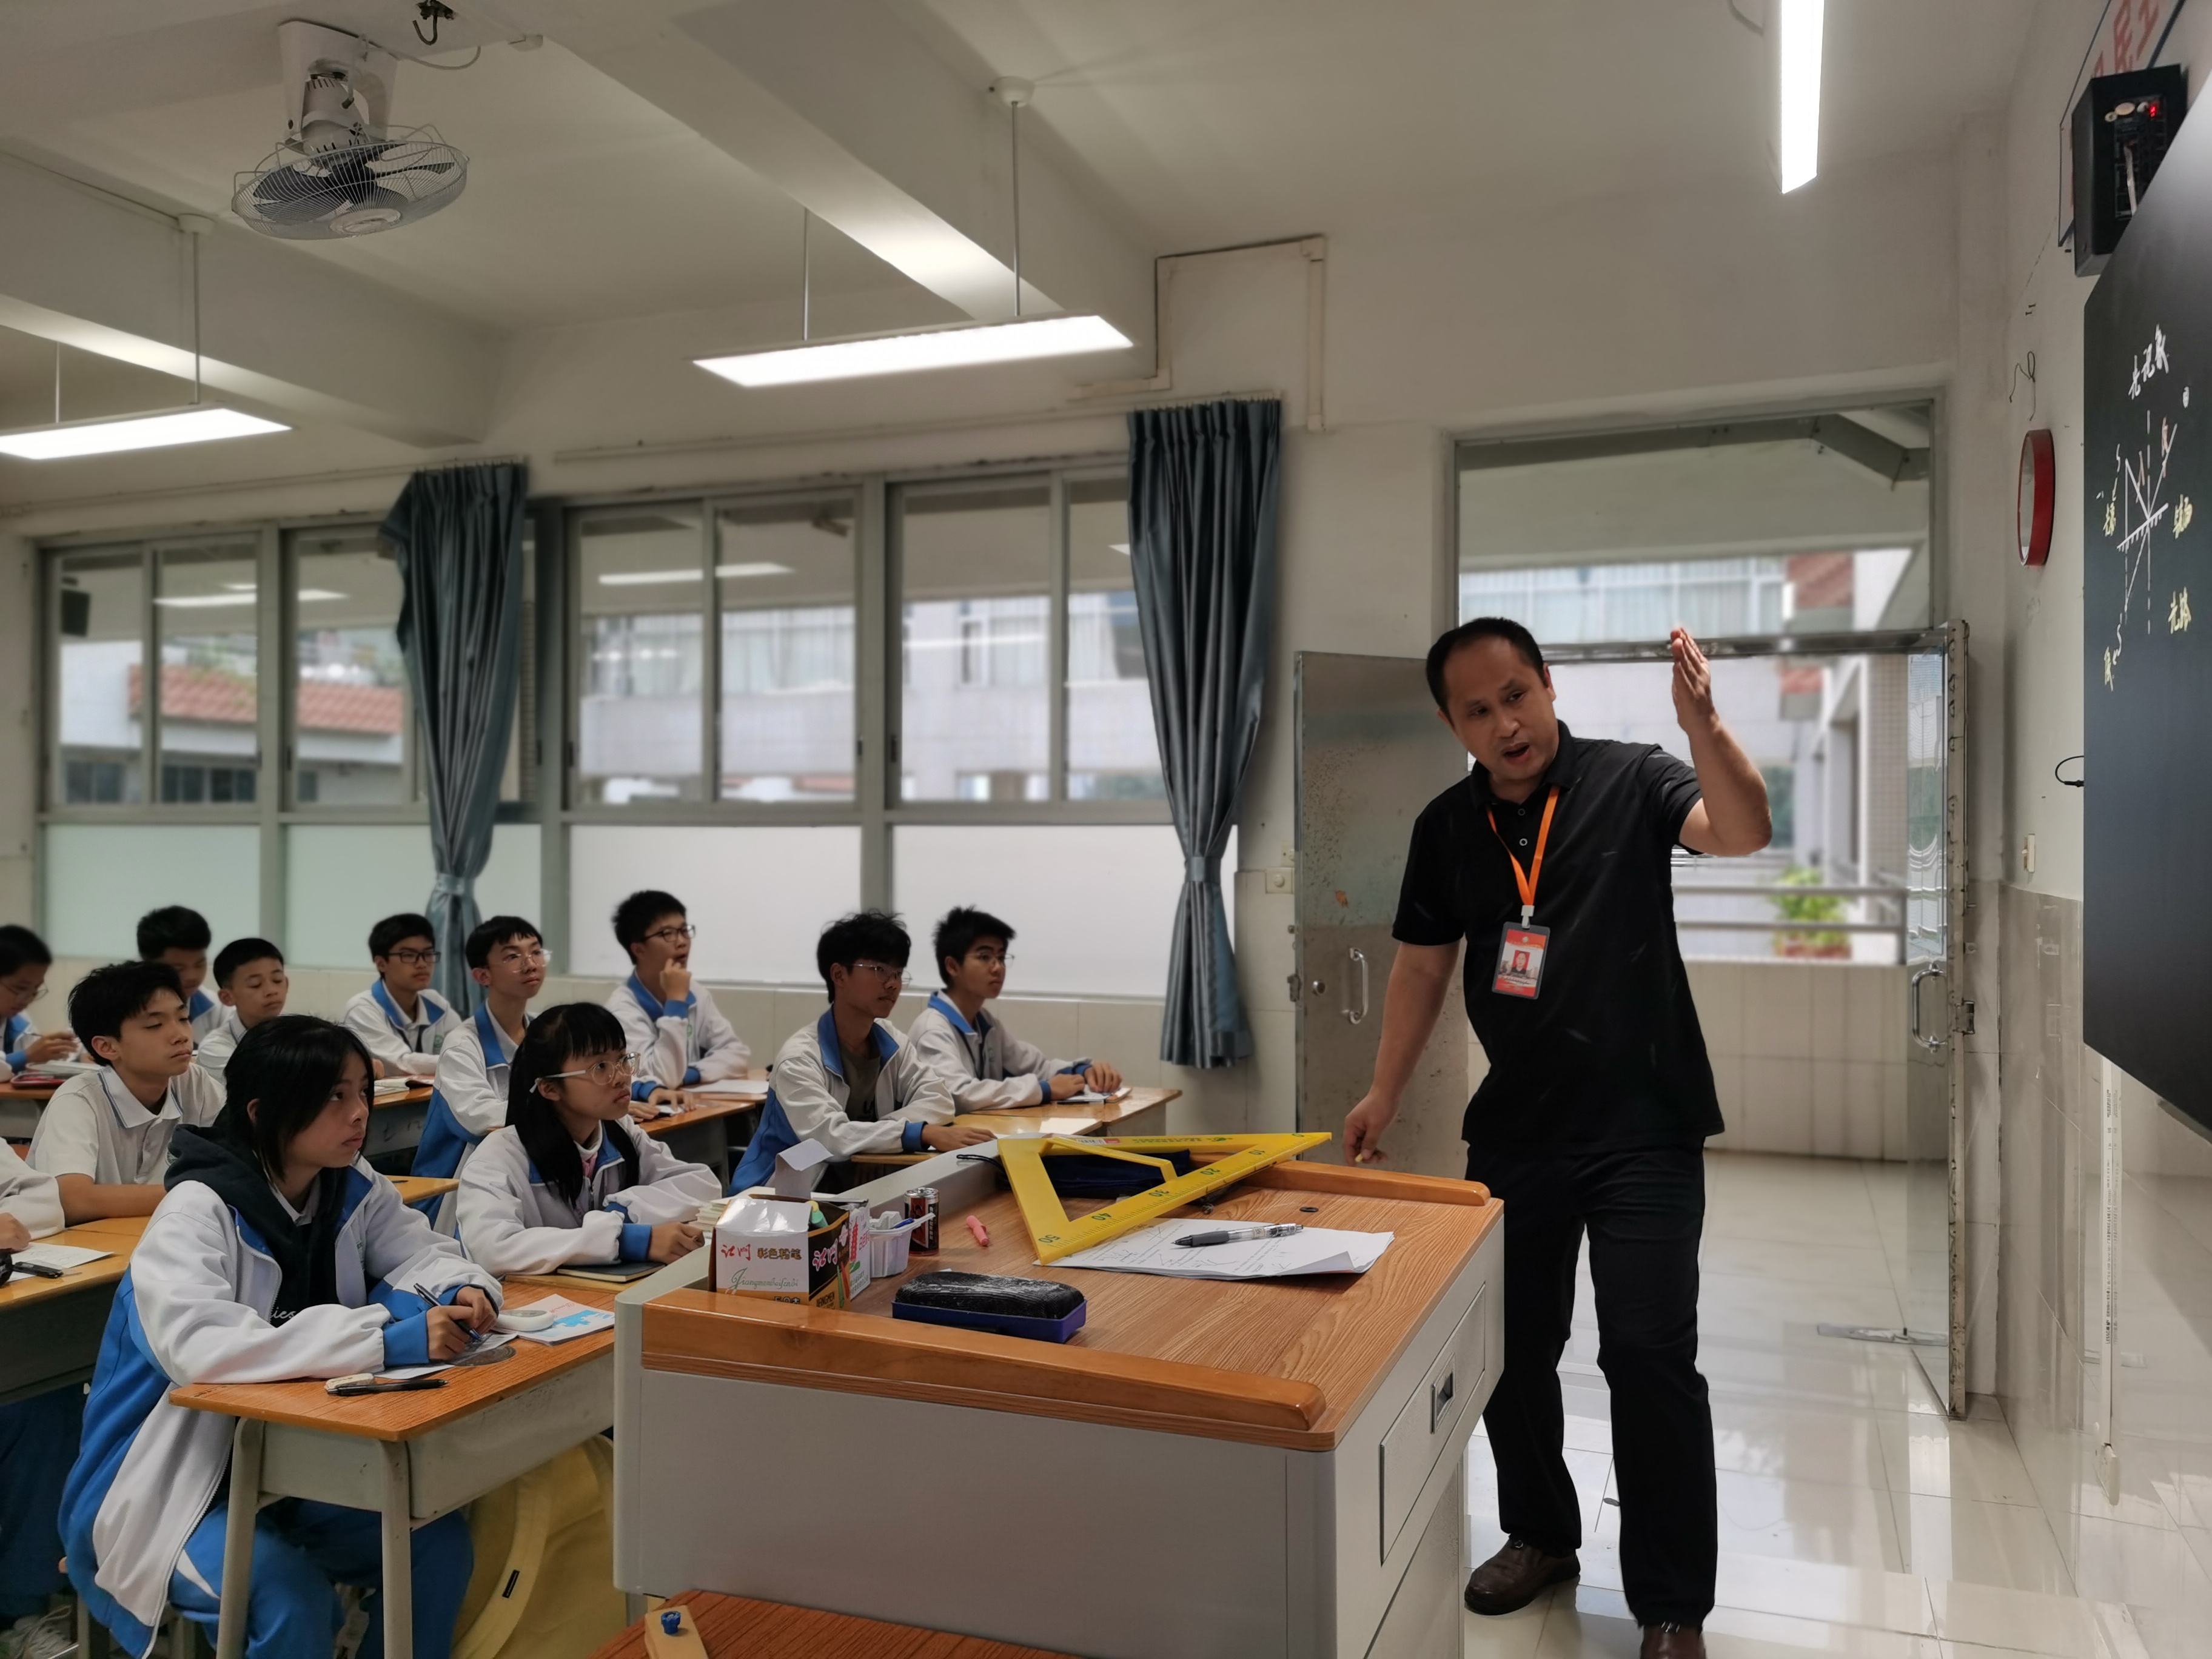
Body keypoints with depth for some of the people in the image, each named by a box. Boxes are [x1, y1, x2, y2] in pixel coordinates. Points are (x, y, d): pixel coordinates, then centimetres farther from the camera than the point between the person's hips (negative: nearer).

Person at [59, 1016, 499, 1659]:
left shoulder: (352, 1188, -3)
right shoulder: (197, 1212, -23)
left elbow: (421, 1251, 4)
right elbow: (198, 1346, -38)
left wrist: (463, 1289, -22)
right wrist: (385, 1342, -43)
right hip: (177, 1483, -6)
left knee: (438, 1541, -13)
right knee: (291, 1596, -30)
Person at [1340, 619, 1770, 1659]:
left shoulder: (1630, 782, -8)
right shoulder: (1446, 827, 4)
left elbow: (1742, 832, -26)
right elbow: (1423, 965, 11)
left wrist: (1703, 726, -44)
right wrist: (1384, 1094, 8)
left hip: (1642, 1128, -4)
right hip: (1514, 1125, 5)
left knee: (1650, 1357, -4)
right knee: (1509, 1343, 13)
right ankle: (1539, 1535, 36)